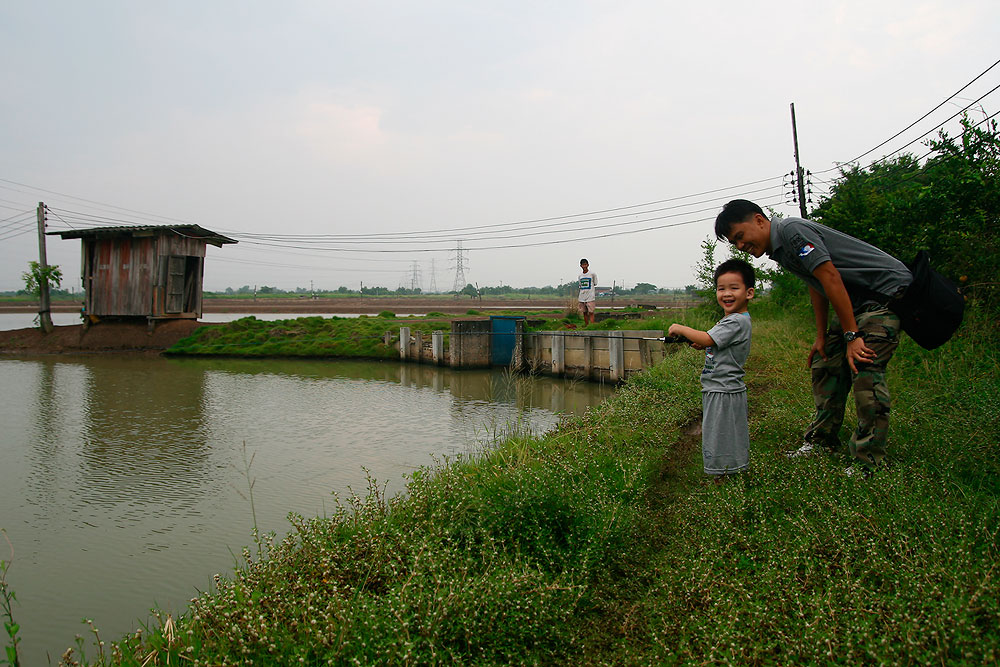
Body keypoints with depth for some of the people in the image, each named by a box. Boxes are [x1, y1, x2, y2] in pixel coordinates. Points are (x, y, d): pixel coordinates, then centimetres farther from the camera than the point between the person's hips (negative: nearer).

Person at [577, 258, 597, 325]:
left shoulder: (592, 274, -3)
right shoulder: (580, 275, 11)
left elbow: (595, 284, 4)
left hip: (590, 297, -5)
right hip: (582, 297, 5)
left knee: (591, 312, -8)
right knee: (584, 313, 8)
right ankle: (586, 325, 17)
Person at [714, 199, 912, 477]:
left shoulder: (791, 230, -21)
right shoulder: (779, 248, 9)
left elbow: (831, 279, -25)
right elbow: (816, 286, 16)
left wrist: (852, 336, -24)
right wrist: (821, 337, 14)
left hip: (887, 293, -10)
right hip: (856, 301, 10)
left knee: (864, 370, -18)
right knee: (826, 365, 10)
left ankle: (869, 461, -12)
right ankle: (822, 440, 20)